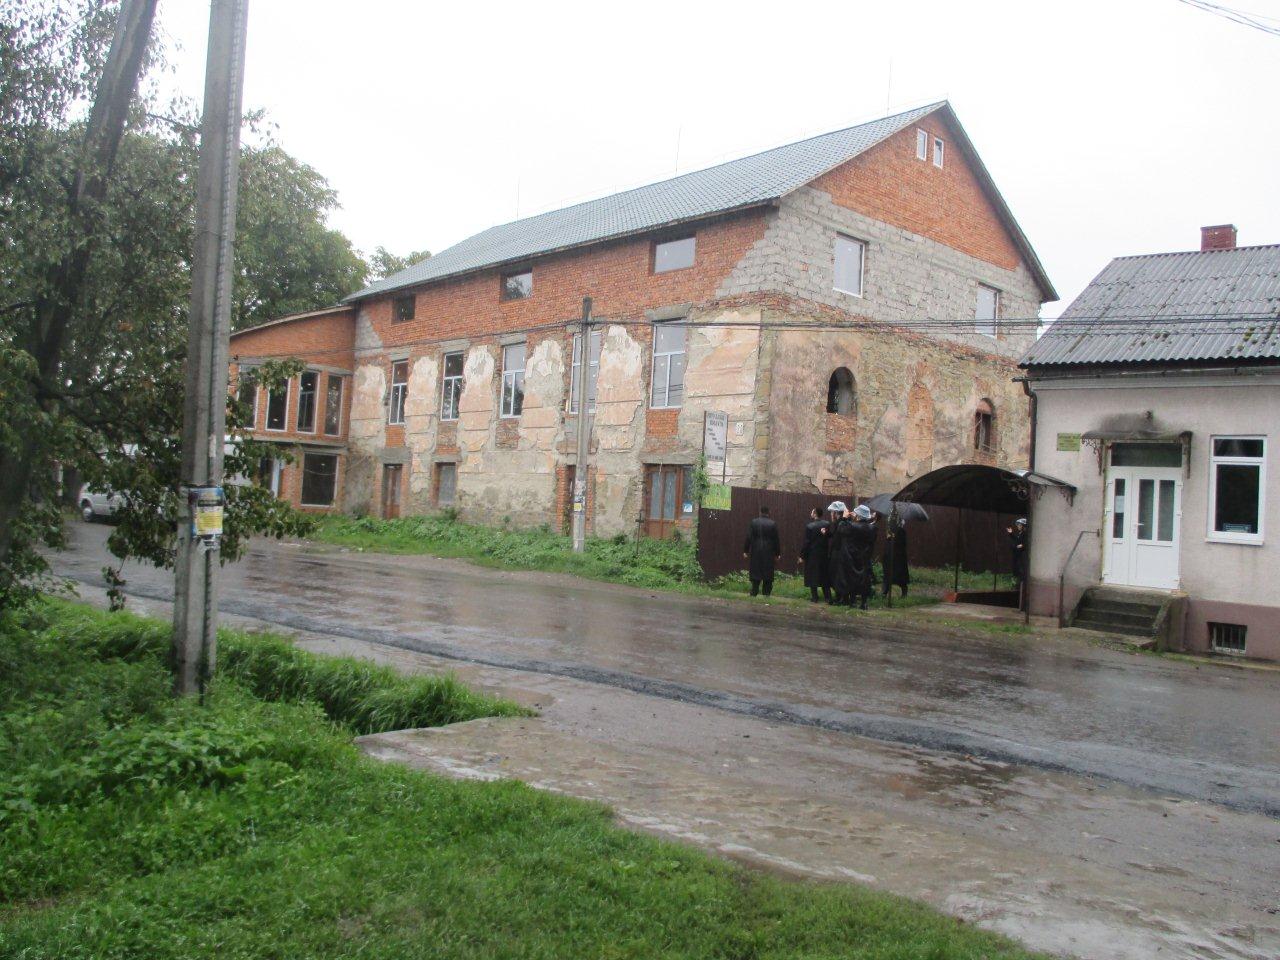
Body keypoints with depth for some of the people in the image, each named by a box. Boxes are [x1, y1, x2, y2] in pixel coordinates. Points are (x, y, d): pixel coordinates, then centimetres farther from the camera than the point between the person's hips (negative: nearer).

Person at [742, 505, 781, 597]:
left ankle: (754, 593, 4)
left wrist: (745, 550, 3)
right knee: (768, 574, 6)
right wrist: (777, 553, 5)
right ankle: (766, 593, 7)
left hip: (756, 552, 1)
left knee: (755, 573, 6)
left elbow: (748, 537, -4)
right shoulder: (773, 524, -4)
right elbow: (776, 540, -2)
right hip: (769, 552, -1)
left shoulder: (754, 522, -3)